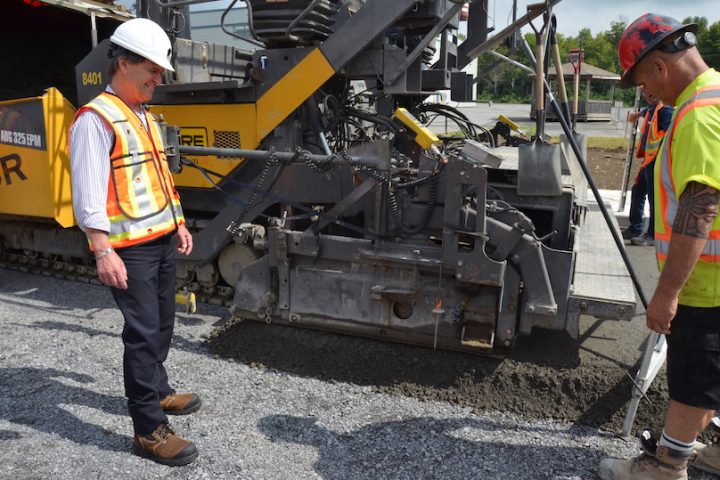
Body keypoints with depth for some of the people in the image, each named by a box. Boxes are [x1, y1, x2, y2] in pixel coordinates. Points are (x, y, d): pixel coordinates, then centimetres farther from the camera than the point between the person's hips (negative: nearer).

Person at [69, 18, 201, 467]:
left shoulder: (145, 116, 16)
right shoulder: (96, 118, -12)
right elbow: (88, 191, -18)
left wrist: (178, 223, 22)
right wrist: (103, 251, -24)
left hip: (163, 241, 9)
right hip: (130, 248, -9)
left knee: (162, 324, 18)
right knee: (143, 333, -6)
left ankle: (157, 392, 37)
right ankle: (149, 430, 4)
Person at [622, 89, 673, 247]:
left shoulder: (666, 109, -15)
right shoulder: (652, 108, 14)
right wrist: (637, 114, 62)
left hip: (658, 161, -10)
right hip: (649, 160, 10)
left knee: (655, 198, -3)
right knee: (637, 192, 15)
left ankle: (653, 235, 5)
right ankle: (635, 229, 26)